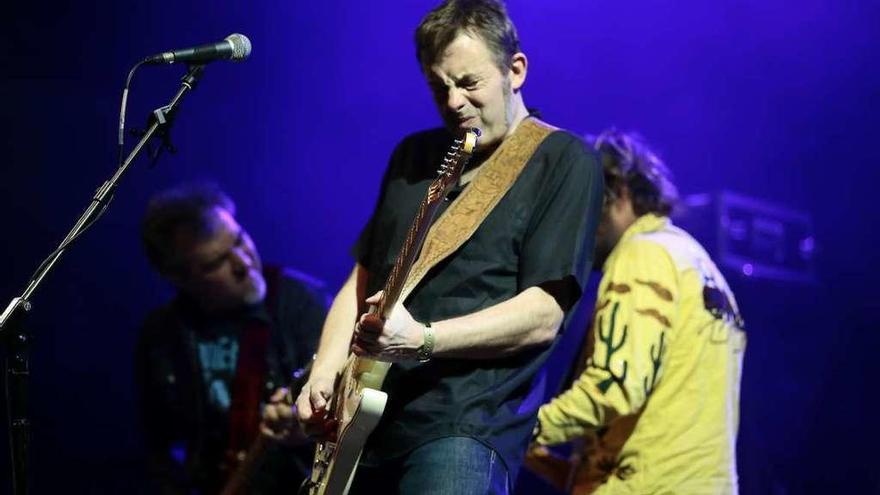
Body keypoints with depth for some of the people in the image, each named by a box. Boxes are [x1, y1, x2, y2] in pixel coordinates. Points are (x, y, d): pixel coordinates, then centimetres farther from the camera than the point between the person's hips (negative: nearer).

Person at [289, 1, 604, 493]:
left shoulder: (563, 161, -2)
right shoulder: (413, 155, 18)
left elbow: (542, 314, -10)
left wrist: (422, 339, -21)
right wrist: (325, 371, 3)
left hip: (465, 429, -6)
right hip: (364, 424, 6)